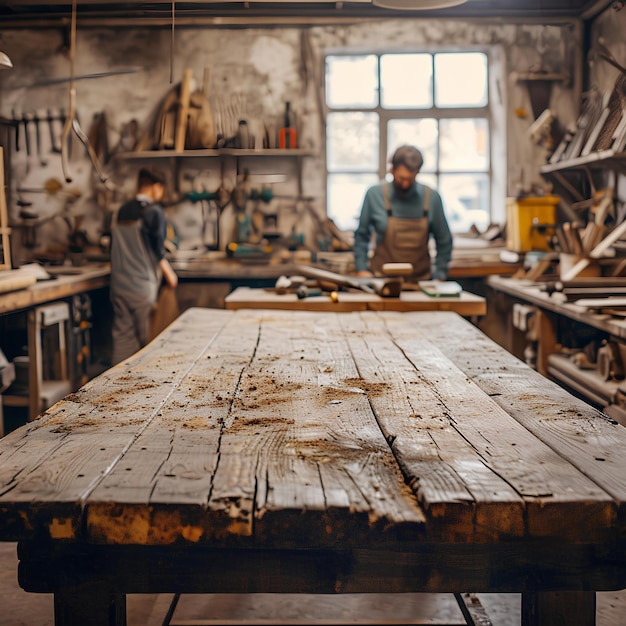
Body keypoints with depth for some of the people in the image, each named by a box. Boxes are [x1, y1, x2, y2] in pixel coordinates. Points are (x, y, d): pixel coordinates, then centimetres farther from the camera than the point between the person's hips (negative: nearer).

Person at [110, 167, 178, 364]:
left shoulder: (122, 211, 12)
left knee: (122, 335, 9)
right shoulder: (154, 212, -10)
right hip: (143, 286, -6)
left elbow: (114, 248, 17)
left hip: (119, 284, 7)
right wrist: (169, 274, 0)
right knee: (146, 339, 3)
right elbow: (157, 250, -14)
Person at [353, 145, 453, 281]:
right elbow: (361, 235, 11)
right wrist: (361, 269, 3)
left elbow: (444, 241, 11)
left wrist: (439, 277, 5)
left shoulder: (432, 198, 2)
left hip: (420, 279, 1)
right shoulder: (374, 194, 0)